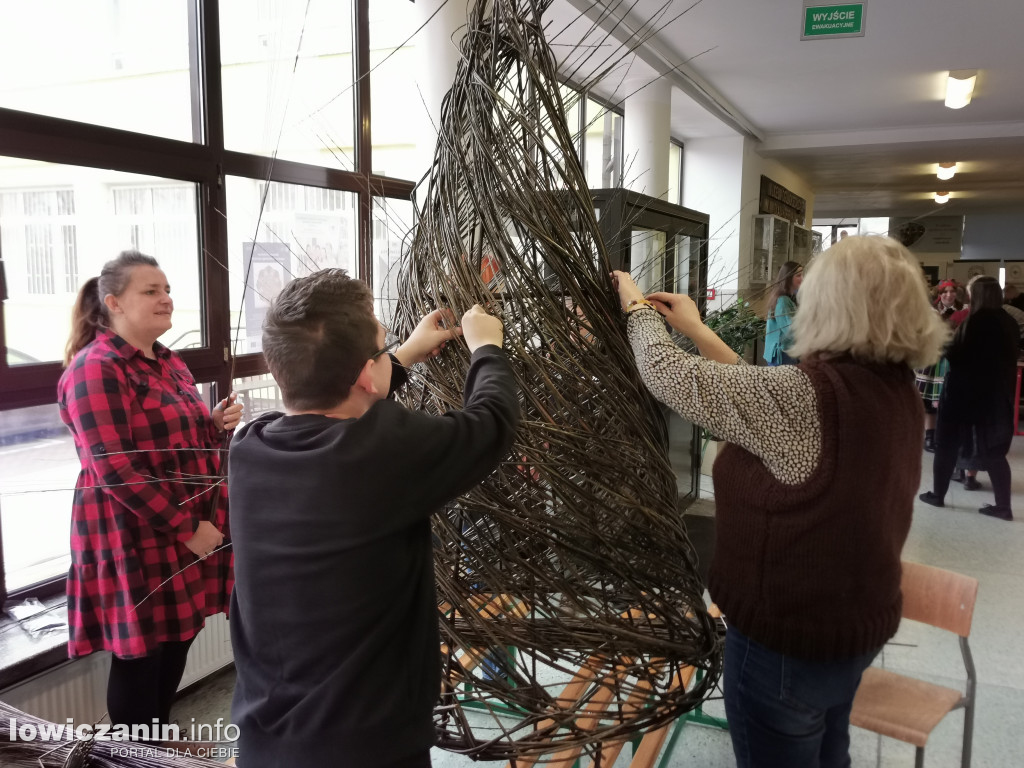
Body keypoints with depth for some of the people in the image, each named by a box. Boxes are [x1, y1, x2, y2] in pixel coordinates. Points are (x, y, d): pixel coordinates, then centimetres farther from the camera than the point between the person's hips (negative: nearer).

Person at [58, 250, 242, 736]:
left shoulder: (168, 363, 11)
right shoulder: (96, 369, -16)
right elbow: (116, 470, -23)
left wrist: (216, 424, 1)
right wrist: (187, 528, -21)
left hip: (190, 530, 8)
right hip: (136, 539, -8)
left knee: (176, 645, 18)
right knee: (140, 655, 6)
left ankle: (162, 738, 38)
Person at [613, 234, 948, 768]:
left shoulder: (810, 395, -31)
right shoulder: (897, 389, -3)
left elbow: (670, 378, -22)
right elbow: (761, 400, 5)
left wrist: (639, 308, -3)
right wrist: (698, 332, 9)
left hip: (787, 638, -8)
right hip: (861, 623, 8)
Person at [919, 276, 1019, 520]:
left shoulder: (975, 322, -17)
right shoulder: (1009, 323, 4)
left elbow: (952, 354, -14)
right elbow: (1009, 357, 14)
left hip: (965, 394, -6)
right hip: (997, 395, 6)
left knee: (947, 445, 9)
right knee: (993, 450, 11)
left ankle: (937, 494, 17)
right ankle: (1003, 506, 11)